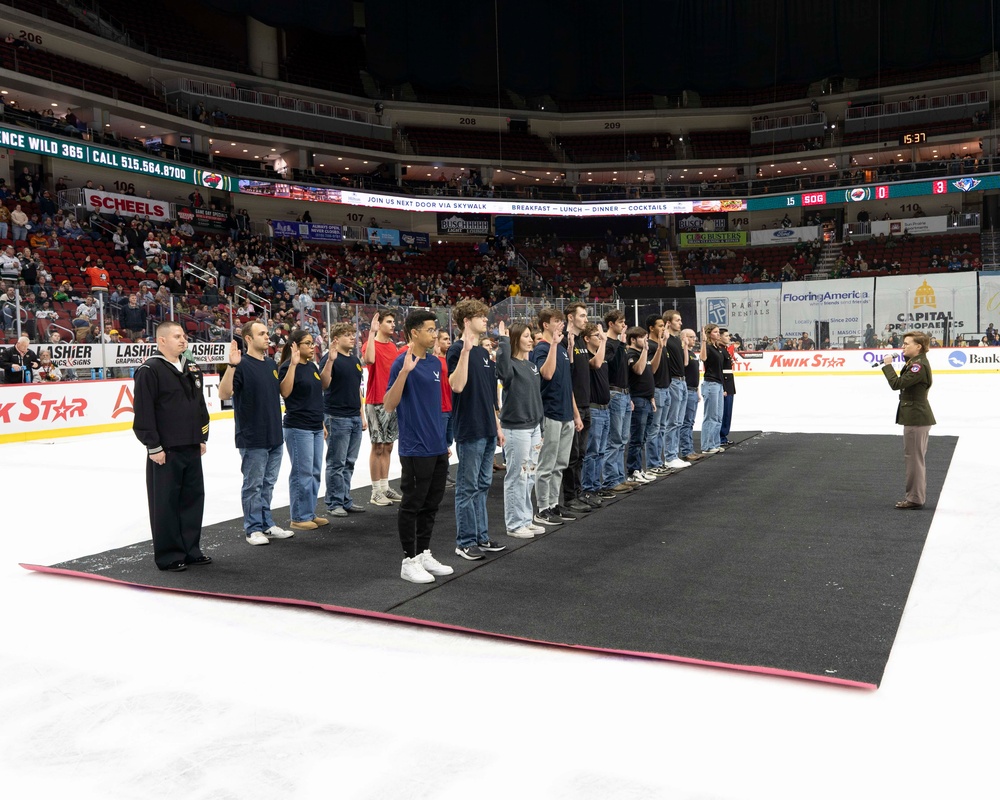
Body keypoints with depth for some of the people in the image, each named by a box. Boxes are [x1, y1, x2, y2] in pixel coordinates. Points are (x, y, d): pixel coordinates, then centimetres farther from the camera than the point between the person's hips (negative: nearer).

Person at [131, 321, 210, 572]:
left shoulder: (192, 368, 13)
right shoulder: (150, 370, -11)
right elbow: (143, 412, -14)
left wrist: (203, 437, 16)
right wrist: (153, 446, -15)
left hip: (192, 448, 8)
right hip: (165, 450, -7)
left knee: (193, 498, 12)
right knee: (165, 503, 1)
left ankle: (191, 550, 23)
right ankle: (169, 556, 10)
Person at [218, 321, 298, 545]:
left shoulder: (271, 364, 11)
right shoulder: (242, 365, -12)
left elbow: (284, 391, 18)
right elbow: (224, 394, -23)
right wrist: (231, 366, -34)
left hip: (274, 436, 7)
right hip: (252, 438, -7)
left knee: (267, 484, 16)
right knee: (253, 485, 4)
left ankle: (267, 524, 27)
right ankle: (253, 529, 14)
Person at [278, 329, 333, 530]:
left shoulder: (311, 365, 11)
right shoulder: (287, 367, -11)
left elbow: (323, 384, 22)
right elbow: (285, 392, -24)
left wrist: (330, 360, 13)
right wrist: (293, 364, -29)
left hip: (316, 427, 8)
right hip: (298, 428, -8)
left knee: (315, 472, 12)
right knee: (302, 473, -3)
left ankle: (310, 513, 22)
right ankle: (299, 518, 7)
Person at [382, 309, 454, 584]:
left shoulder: (435, 363, 10)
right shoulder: (402, 363, -13)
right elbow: (388, 406, -17)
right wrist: (404, 371, -28)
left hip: (437, 448, 8)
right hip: (415, 448, -8)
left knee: (431, 504, 15)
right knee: (412, 505, 2)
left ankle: (424, 554, 27)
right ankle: (409, 561, 12)